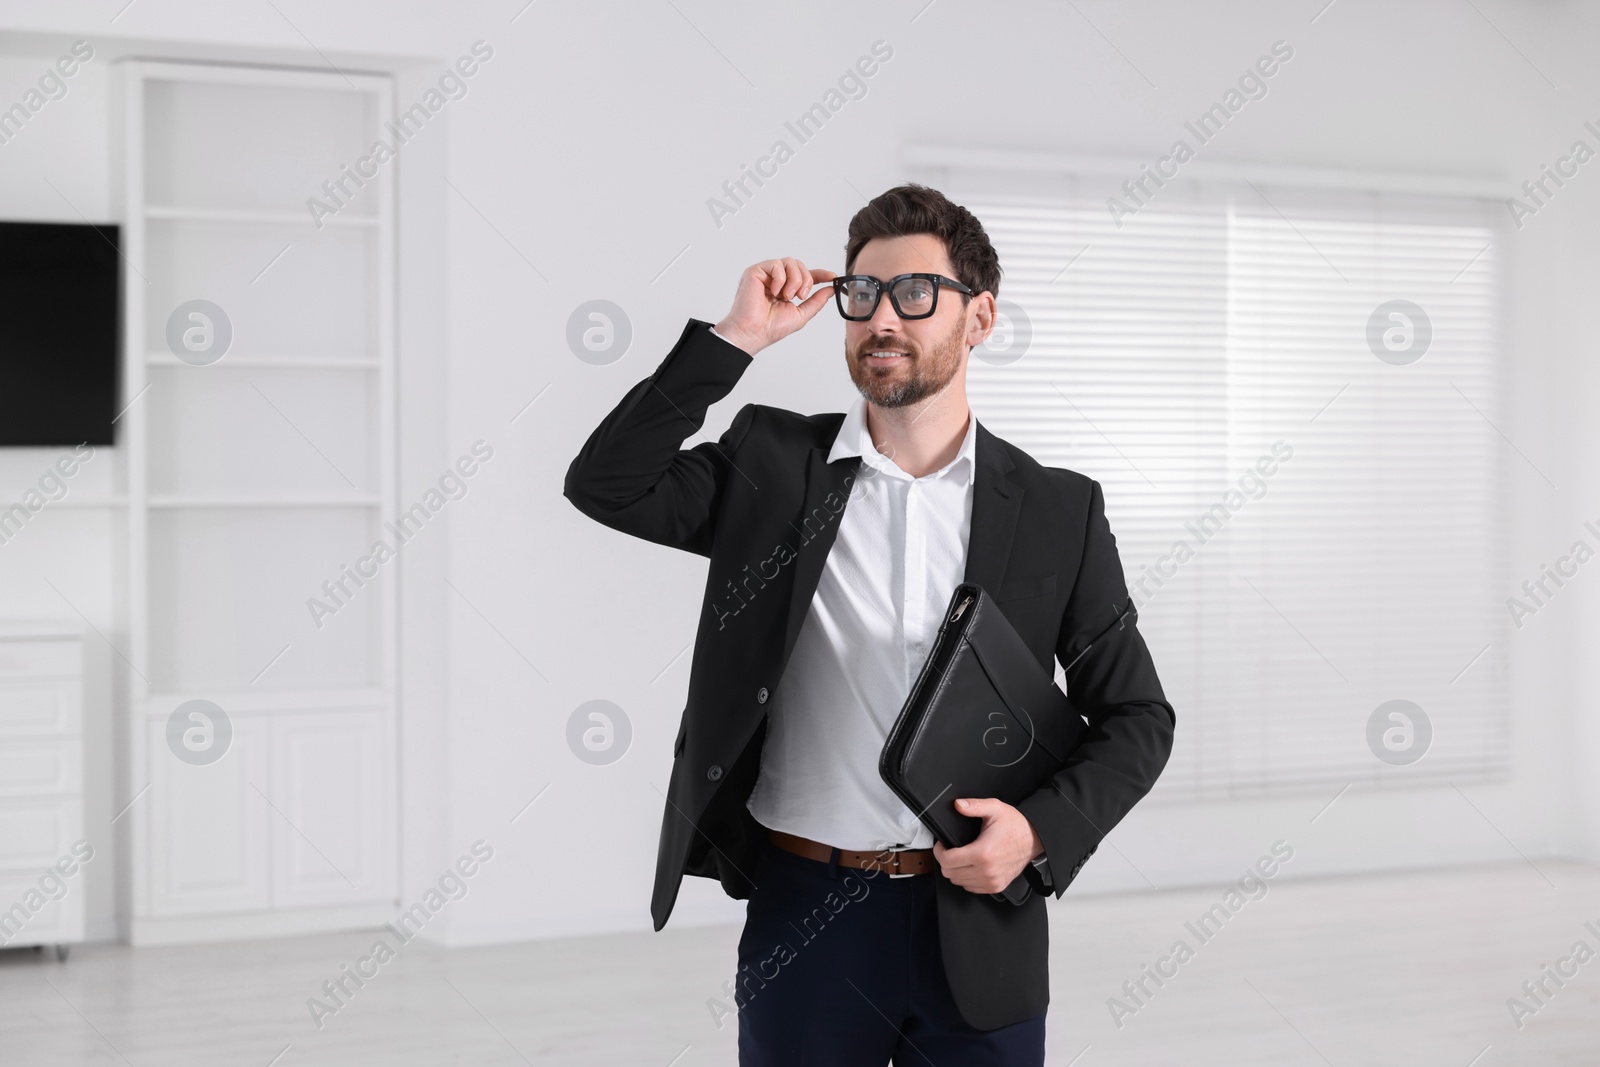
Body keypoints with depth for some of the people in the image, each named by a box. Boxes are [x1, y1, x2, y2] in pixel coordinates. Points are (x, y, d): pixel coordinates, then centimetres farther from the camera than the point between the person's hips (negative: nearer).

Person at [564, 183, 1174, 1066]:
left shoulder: (1057, 510, 2)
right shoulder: (773, 465, 3)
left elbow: (1136, 718, 5)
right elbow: (604, 484, -9)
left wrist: (1040, 827, -12)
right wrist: (736, 339, -11)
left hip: (978, 924, 0)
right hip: (800, 916, 0)